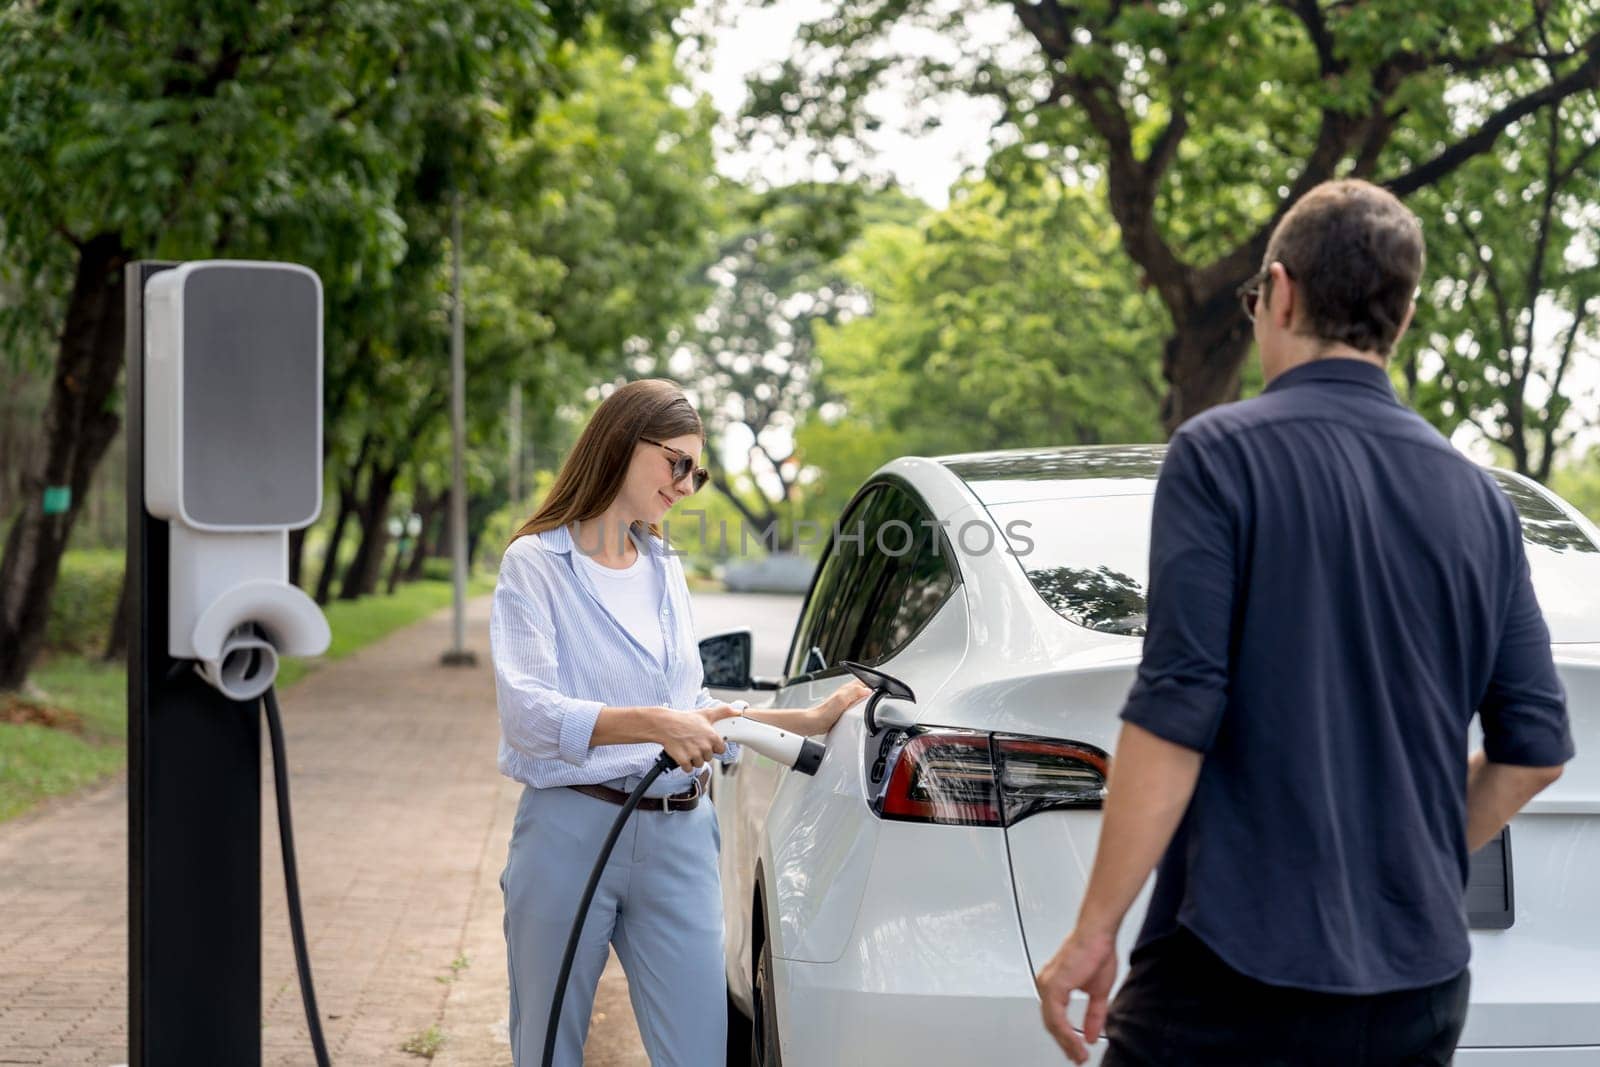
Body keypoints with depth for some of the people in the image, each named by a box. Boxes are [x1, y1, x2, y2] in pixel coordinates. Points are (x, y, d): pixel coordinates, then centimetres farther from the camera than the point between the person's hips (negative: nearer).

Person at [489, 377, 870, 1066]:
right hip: (572, 831, -5)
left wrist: (809, 721, 12)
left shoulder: (666, 570, 16)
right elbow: (526, 711, -16)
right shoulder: (535, 563, -3)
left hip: (679, 836, 5)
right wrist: (651, 724, -28)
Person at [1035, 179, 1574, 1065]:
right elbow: (1535, 748, 10)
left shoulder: (1223, 454, -8)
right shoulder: (1476, 497, 9)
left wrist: (1094, 931, -9)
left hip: (1240, 964, -6)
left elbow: (1175, 713, -15)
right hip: (1418, 990, 6)